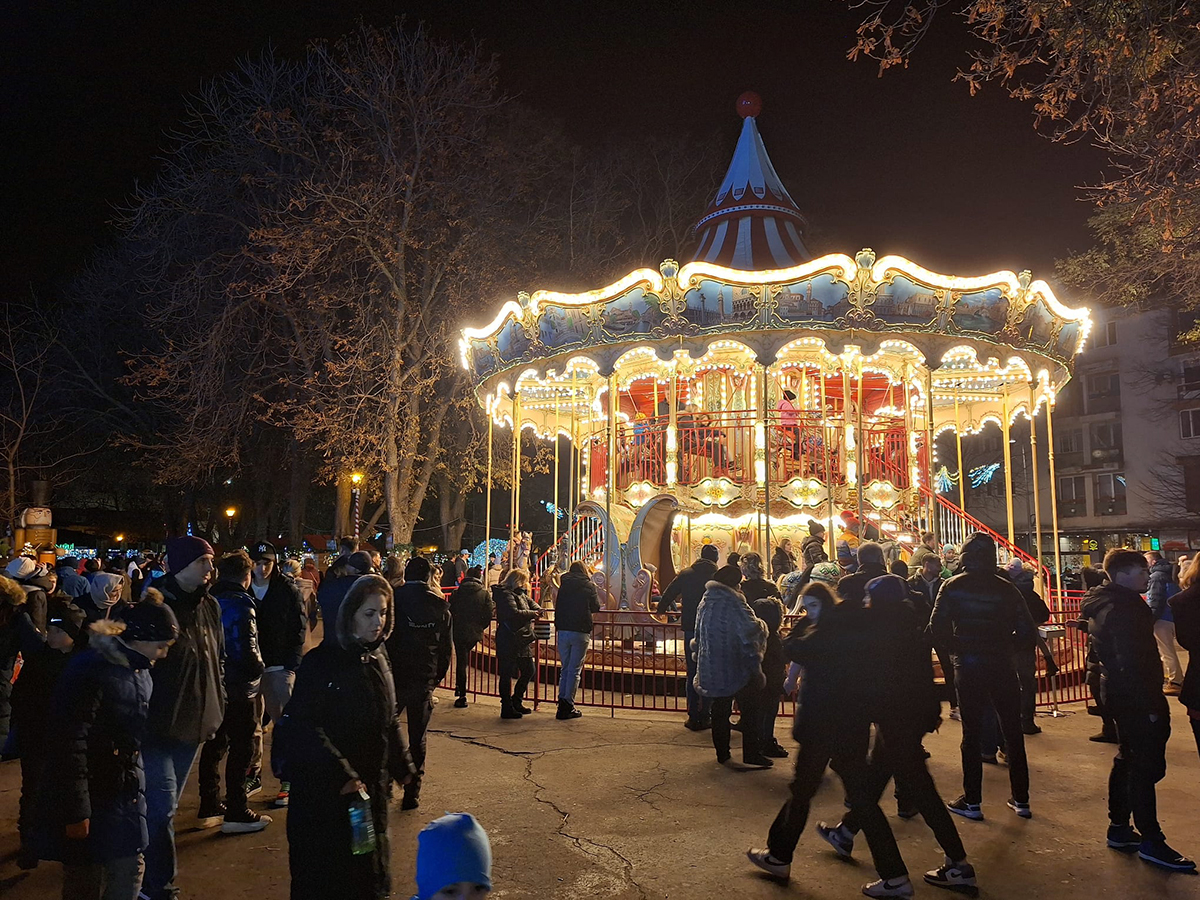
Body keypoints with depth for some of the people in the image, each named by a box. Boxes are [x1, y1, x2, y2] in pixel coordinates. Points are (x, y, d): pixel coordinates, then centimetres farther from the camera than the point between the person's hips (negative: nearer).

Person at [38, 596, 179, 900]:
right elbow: (69, 743, -22)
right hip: (90, 800, -8)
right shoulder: (91, 669, -20)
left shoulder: (140, 672, 8)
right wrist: (76, 811, -21)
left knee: (130, 871, 13)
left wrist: (137, 788, 15)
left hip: (126, 798, 8)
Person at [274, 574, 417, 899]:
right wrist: (340, 776, -26)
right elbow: (303, 726, -23)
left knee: (366, 871, 18)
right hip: (323, 791, -7)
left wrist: (402, 765, 11)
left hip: (370, 787, 7)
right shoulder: (321, 662, -17)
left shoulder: (377, 660, 5)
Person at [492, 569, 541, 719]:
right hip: (508, 641, -10)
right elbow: (513, 613, -27)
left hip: (522, 640, 10)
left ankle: (516, 702, 29)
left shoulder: (520, 594, 16)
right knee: (507, 673, -1)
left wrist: (537, 610, 5)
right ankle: (507, 708, 5)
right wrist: (531, 614, -16)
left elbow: (531, 603, 28)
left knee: (528, 671, 15)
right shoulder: (506, 595, -14)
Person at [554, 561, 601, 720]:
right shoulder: (588, 586, -2)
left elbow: (557, 607, 13)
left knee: (565, 668, 14)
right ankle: (568, 707, -1)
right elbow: (596, 607, 3)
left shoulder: (563, 586, 8)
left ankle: (562, 703, 10)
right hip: (581, 632, -3)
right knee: (575, 670, 1)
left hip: (563, 631, 3)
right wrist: (597, 596, 21)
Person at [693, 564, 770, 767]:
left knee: (720, 712, 15)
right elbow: (751, 631, -22)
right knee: (750, 711, 6)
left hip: (711, 669, 7)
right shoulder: (733, 603, -17)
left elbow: (698, 636, 15)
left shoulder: (705, 602, 7)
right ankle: (751, 753, 7)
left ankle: (722, 753, 20)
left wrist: (699, 657, 22)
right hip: (736, 668, -7)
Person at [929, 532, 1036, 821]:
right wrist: (1005, 647, 9)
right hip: (1002, 668, 1)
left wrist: (959, 648, 2)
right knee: (1013, 733, 14)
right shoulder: (1006, 588, -5)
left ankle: (972, 802, 12)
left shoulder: (952, 587, -7)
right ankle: (1021, 800, 22)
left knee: (971, 734, 7)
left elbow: (937, 629, -14)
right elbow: (1027, 632, -7)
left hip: (968, 669, -1)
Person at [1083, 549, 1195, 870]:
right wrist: (1150, 705, -23)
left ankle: (1119, 828, 27)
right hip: (1135, 697, -11)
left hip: (1119, 693, 11)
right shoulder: (1122, 609, -21)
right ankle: (1151, 841, 5)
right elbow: (1132, 662, -25)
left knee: (1128, 760, 18)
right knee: (1146, 766, -3)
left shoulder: (1106, 604, 12)